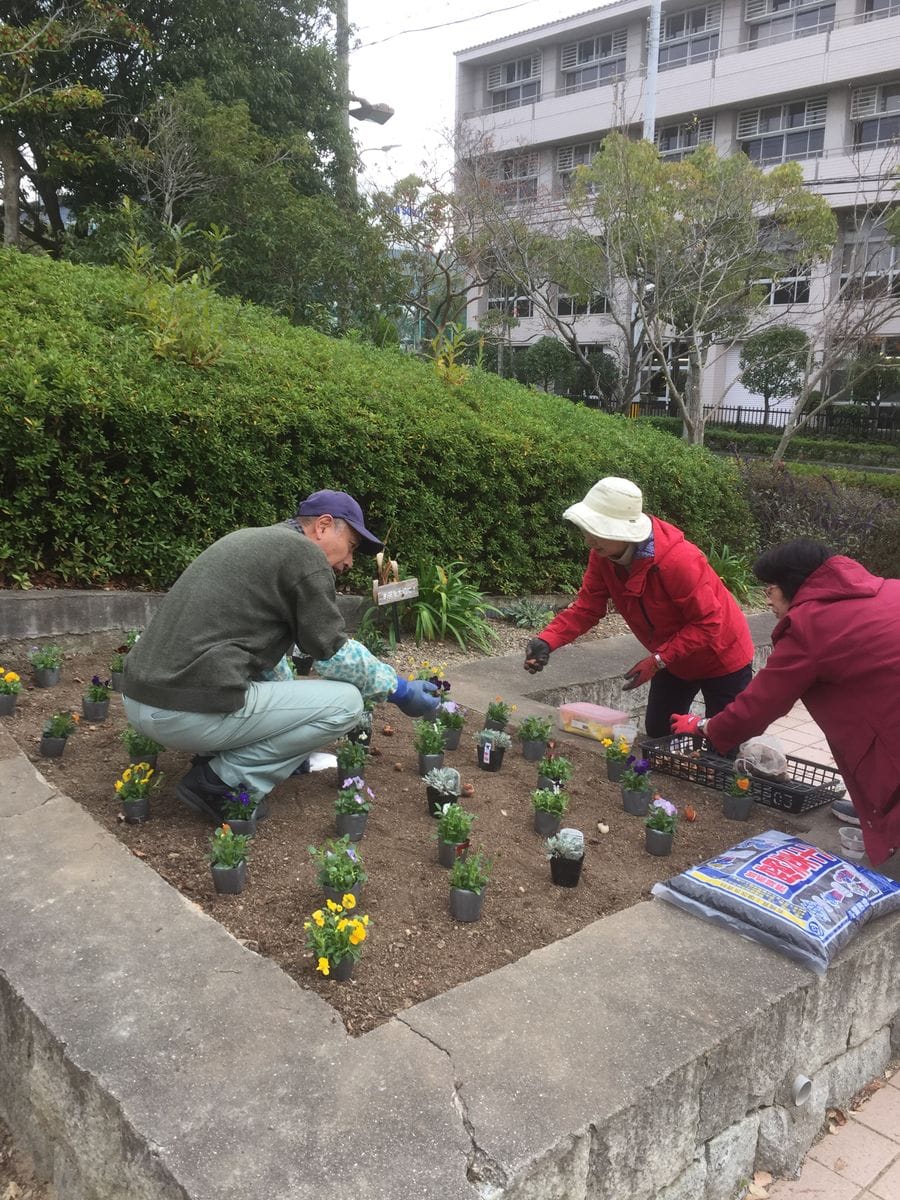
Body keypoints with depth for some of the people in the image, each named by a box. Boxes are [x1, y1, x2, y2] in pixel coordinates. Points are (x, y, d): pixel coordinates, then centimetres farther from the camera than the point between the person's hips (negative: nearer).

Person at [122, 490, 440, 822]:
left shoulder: (251, 540, 23)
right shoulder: (305, 554, -4)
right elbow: (335, 655, -2)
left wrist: (289, 713, 40)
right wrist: (400, 690, 12)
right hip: (193, 713, -10)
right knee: (346, 701, 0)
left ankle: (215, 757, 16)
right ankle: (221, 781, -1)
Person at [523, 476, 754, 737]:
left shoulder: (678, 560, -38)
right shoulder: (602, 555, -16)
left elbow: (708, 624, -31)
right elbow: (586, 607, -14)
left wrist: (658, 660, -33)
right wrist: (547, 641, -29)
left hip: (721, 658, -6)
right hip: (673, 660, 7)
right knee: (657, 735, 16)